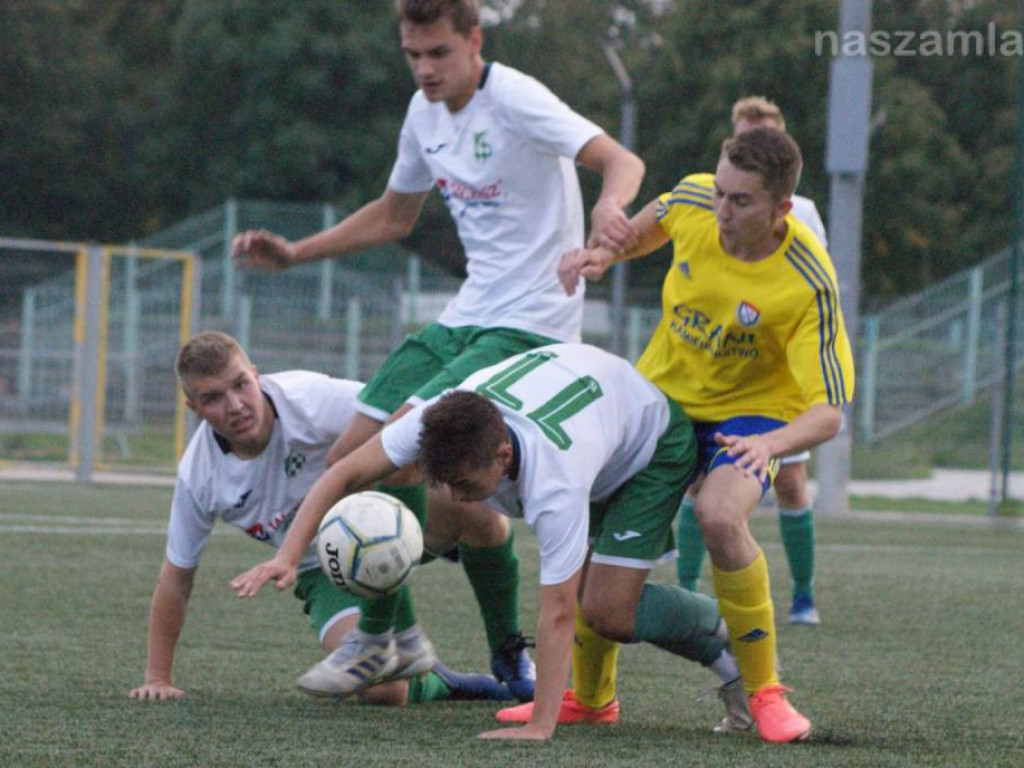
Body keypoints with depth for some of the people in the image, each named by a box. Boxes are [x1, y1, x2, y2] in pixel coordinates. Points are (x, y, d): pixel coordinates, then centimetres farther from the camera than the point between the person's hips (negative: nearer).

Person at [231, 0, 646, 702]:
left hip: (529, 324, -8)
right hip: (464, 319, 8)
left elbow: (622, 162, -24)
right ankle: (381, 638, 16)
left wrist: (609, 207, -47)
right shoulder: (425, 113, 11)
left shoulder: (513, 99, -14)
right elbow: (394, 216, 27)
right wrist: (294, 254, 19)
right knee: (348, 462, 0)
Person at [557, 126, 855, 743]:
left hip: (751, 411, -5)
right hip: (663, 390, 5)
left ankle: (765, 692, -14)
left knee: (719, 517, -33)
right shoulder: (693, 200, -18)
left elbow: (829, 412, -31)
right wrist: (607, 253, -7)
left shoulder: (808, 285, -30)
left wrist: (772, 444, -50)